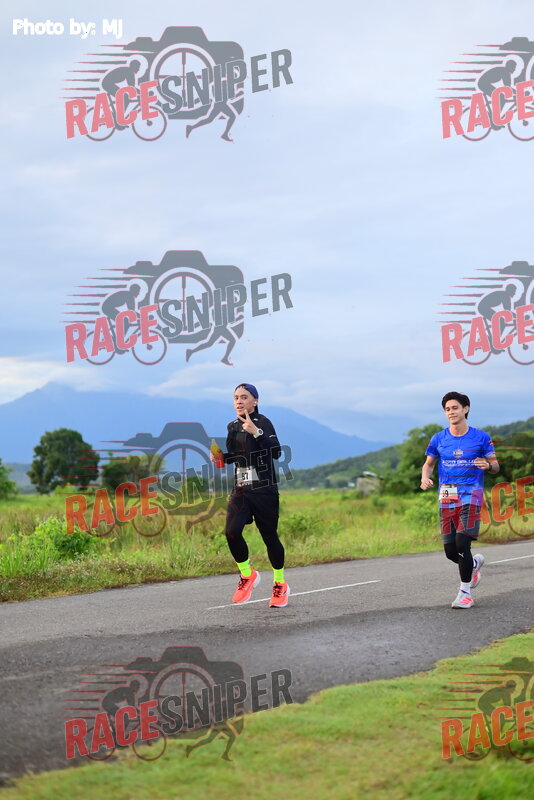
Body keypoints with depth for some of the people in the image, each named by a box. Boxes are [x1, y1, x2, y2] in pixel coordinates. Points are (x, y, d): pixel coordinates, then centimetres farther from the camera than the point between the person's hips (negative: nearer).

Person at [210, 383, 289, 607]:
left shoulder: (263, 423, -9)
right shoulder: (233, 427, 11)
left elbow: (276, 452, -23)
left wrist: (256, 432, -32)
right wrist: (220, 457, 5)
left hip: (264, 490, -5)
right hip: (240, 490, 5)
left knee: (269, 536, 2)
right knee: (231, 532, -13)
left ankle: (280, 584, 21)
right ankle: (247, 575, 10)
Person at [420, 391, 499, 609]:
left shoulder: (481, 437, 1)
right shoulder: (438, 439, 7)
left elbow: (495, 466, 7)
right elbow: (429, 463, 17)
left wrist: (488, 465, -17)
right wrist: (425, 477, -4)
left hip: (471, 495, -3)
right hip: (447, 497, 3)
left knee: (462, 544, -16)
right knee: (451, 551, 2)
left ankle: (465, 592, -2)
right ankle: (474, 563, 36)